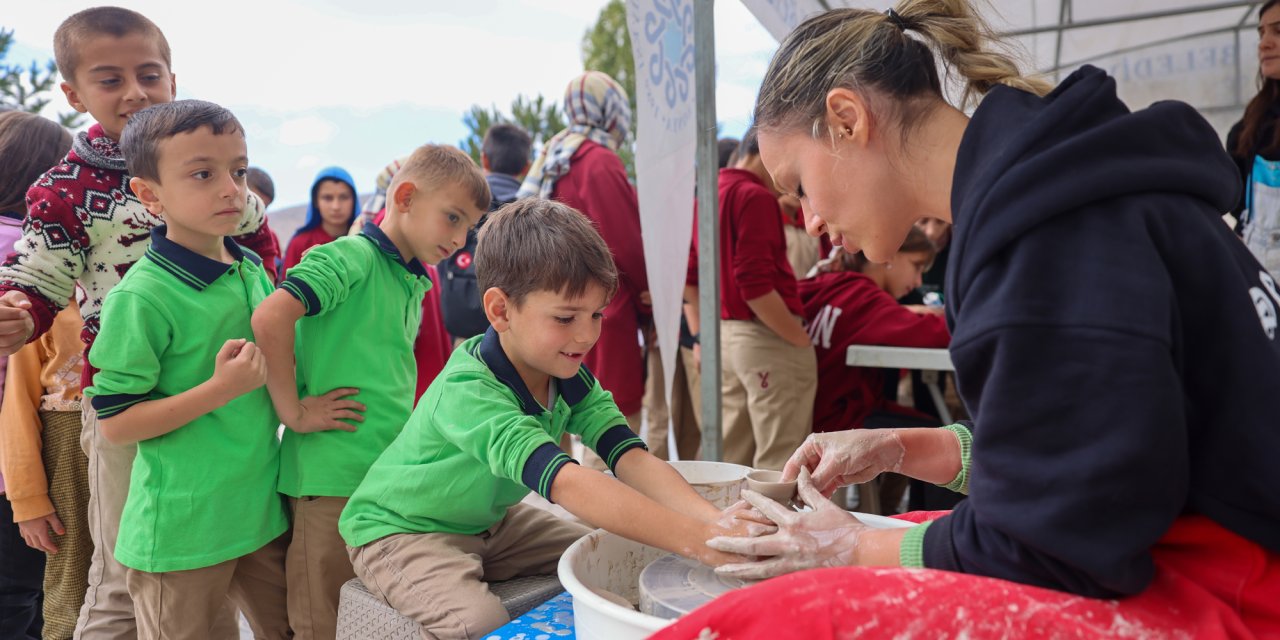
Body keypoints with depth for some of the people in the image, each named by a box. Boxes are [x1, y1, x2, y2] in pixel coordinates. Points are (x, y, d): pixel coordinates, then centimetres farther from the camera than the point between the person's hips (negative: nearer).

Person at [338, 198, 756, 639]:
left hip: (489, 521, 7)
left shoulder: (571, 378, -11)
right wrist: (701, 541, -55)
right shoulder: (467, 390, -35)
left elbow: (631, 458, -22)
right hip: (400, 531, -7)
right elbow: (563, 482, -47)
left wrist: (713, 521, -41)